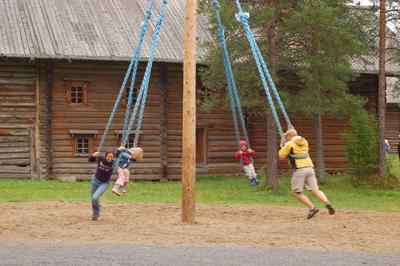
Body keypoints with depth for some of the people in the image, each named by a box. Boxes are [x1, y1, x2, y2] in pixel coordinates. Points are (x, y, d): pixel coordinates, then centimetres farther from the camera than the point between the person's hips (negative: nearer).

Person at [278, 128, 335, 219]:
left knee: (296, 192, 3)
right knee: (315, 190, 1)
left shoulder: (290, 144, -1)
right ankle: (327, 203, -24)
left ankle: (312, 208, -9)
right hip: (310, 167, 6)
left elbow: (281, 156, 5)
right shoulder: (304, 142, 18)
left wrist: (283, 147, 21)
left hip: (299, 169, -6)